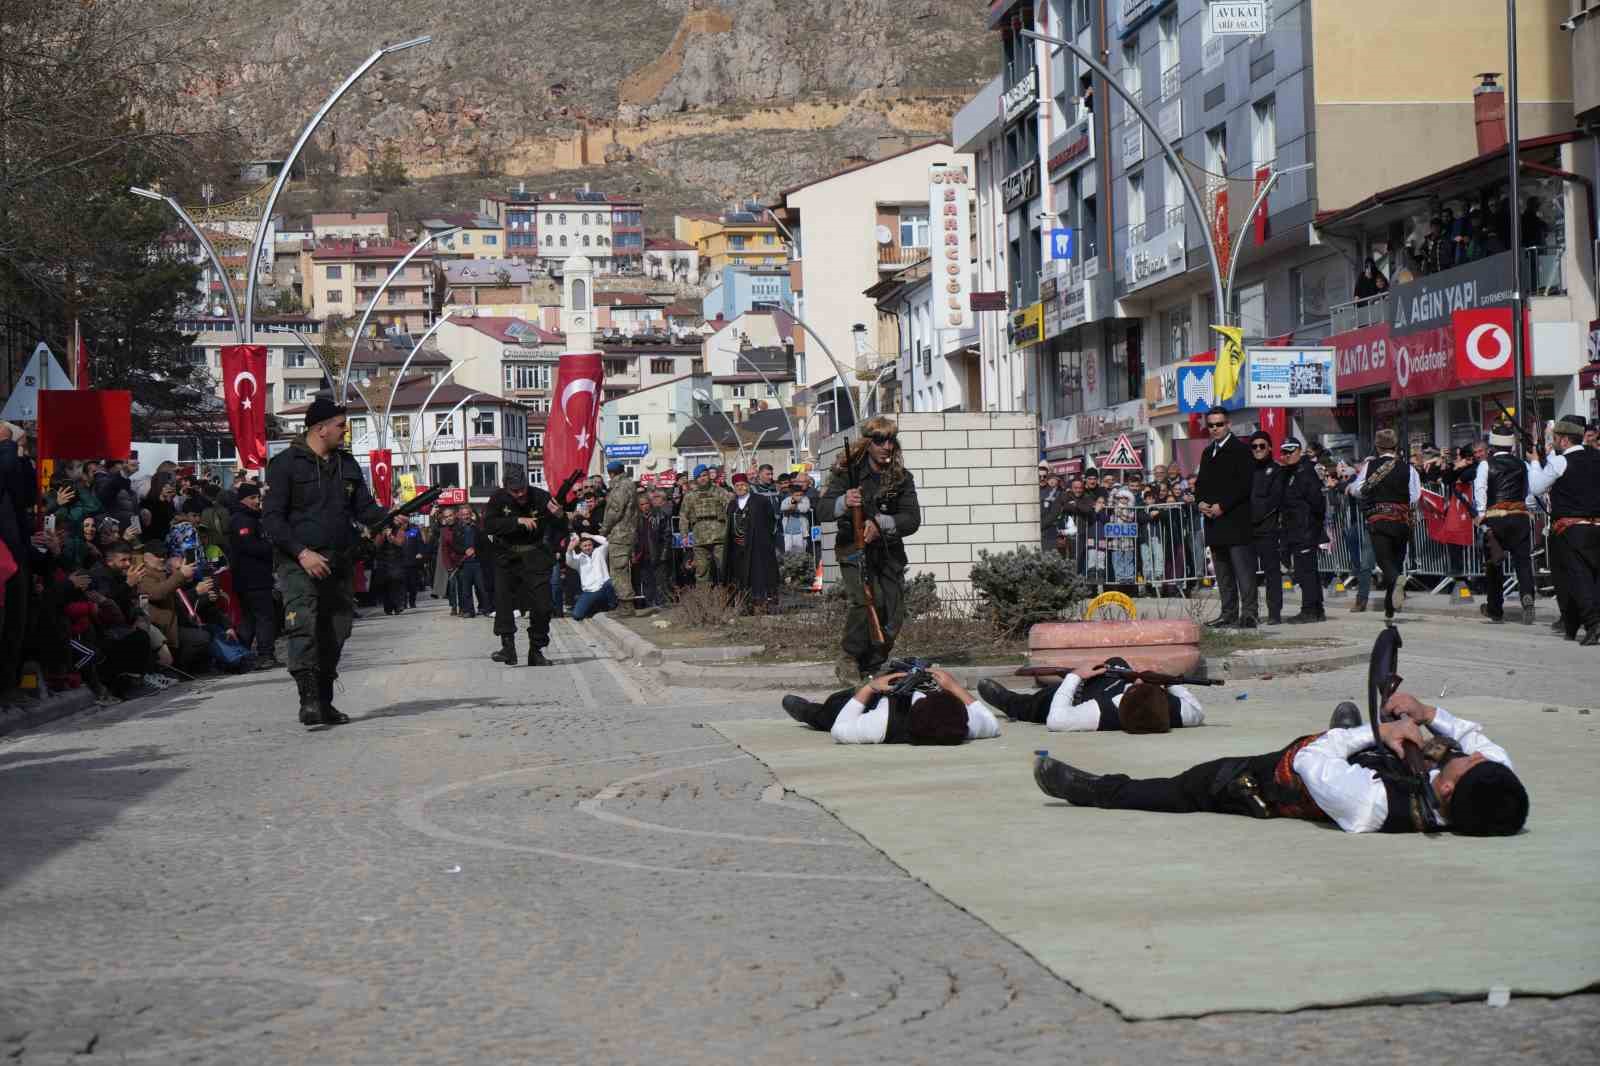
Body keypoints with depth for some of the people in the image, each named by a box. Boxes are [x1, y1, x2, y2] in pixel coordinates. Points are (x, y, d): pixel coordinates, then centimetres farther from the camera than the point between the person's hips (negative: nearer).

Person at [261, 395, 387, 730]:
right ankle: (308, 700, -25)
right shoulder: (286, 463, -5)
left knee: (334, 634, 8)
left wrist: (388, 518, -9)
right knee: (303, 628, -20)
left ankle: (324, 702, 15)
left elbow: (364, 509, 14)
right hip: (300, 563, -7)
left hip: (339, 564, 7)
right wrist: (302, 553, -18)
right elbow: (271, 518, -8)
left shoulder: (347, 464, 14)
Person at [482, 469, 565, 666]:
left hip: (535, 555, -1)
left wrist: (560, 516, -34)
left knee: (542, 605, -2)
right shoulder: (499, 498, -8)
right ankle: (508, 647, -11)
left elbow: (561, 531, -10)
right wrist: (518, 521, -27)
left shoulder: (541, 497, -12)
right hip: (506, 555, 1)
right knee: (503, 600, -12)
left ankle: (536, 651, 11)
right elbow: (488, 525, -20)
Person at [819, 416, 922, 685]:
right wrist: (843, 503, -33)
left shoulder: (902, 478, 2)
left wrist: (881, 524, -24)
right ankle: (849, 658, -9)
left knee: (893, 617, -1)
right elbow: (822, 510, -11)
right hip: (854, 550, -4)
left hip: (889, 553, 4)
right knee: (866, 600, -27)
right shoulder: (849, 472, -5)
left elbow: (912, 519, -7)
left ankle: (869, 669, 16)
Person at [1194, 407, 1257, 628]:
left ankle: (1248, 613, -12)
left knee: (1243, 571, -10)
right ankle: (1228, 613, 15)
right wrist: (1200, 502, 2)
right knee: (1223, 573, 10)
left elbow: (1245, 485, -13)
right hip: (1214, 522, 8)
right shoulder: (1208, 453, 20)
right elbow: (1201, 483, 23)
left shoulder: (1241, 450, -5)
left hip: (1235, 521, -8)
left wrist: (1222, 506, -15)